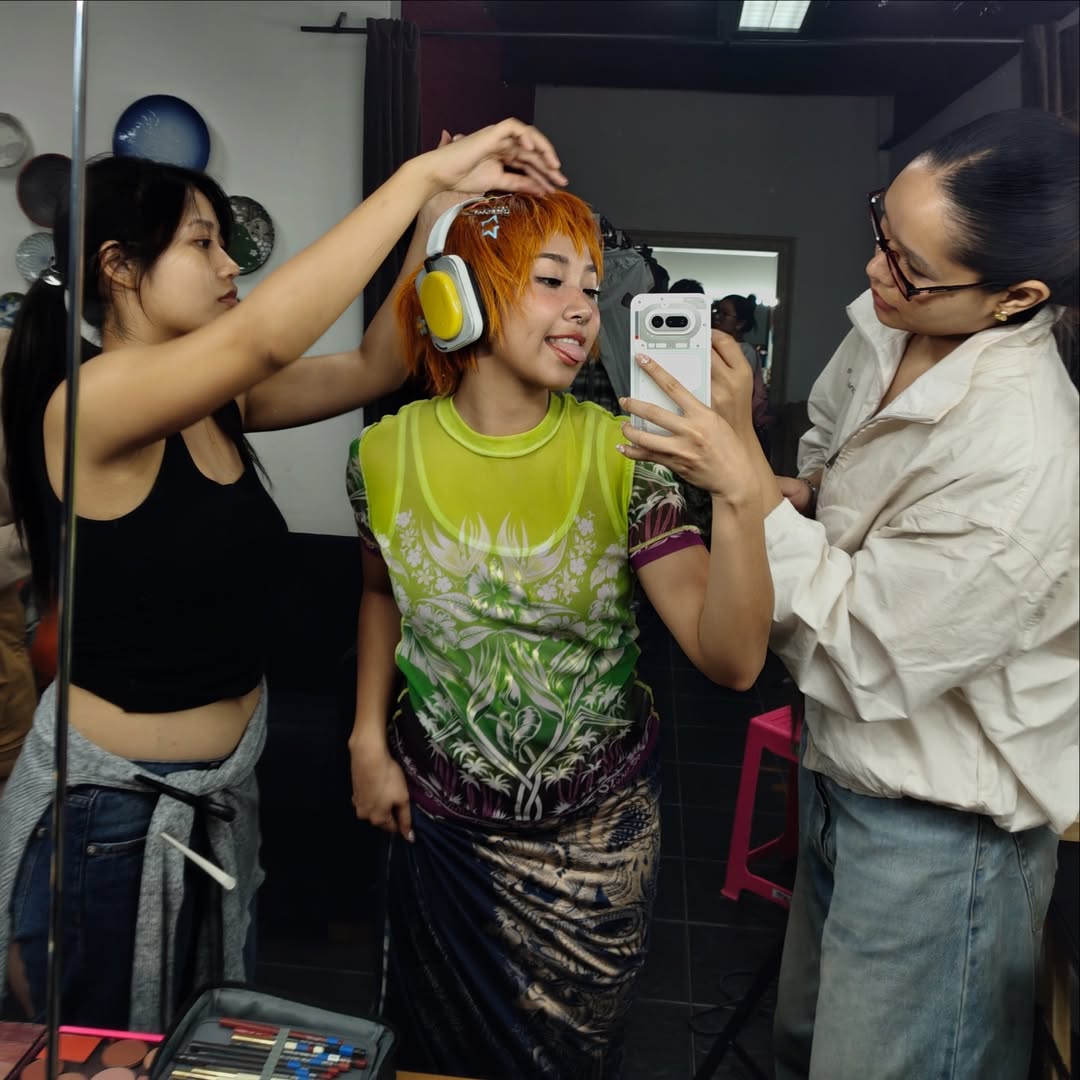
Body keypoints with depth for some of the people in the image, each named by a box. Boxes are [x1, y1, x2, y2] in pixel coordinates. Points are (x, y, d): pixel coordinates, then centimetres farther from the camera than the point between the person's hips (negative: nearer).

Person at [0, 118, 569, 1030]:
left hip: (221, 785, 7)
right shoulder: (88, 403, -23)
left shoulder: (219, 402, 0)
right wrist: (426, 172, -34)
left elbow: (372, 366, -2)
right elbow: (265, 334, -39)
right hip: (111, 808, -7)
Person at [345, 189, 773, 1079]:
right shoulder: (389, 455, -10)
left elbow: (731, 659, -24)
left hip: (595, 838, -1)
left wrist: (738, 492, -37)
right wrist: (368, 737, 4)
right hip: (438, 823, 1)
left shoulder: (621, 458, -15)